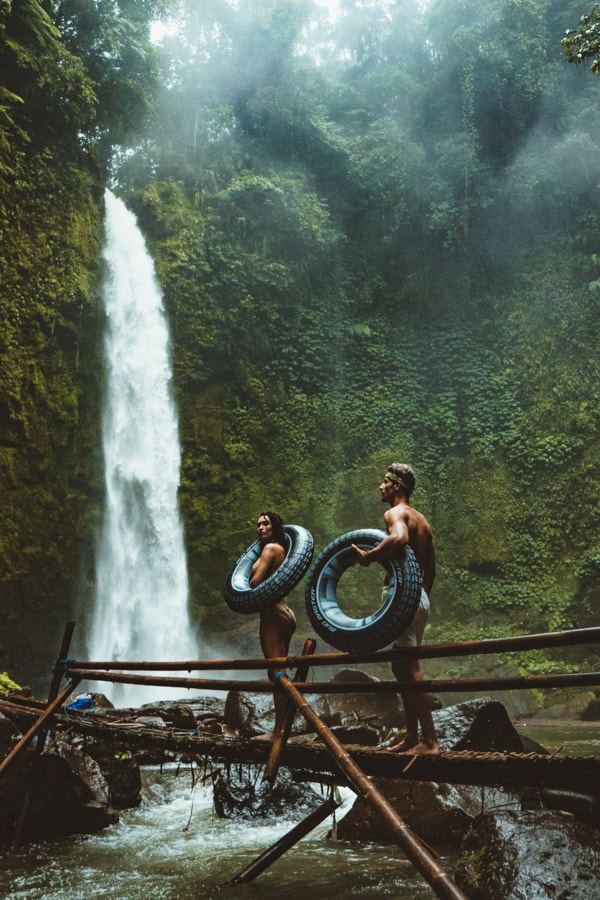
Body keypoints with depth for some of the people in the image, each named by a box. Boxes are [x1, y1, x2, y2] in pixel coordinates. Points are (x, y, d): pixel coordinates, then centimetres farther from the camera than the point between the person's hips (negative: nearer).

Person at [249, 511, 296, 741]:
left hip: (273, 614, -10)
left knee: (276, 672, -11)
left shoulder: (270, 548, -8)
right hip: (285, 612, 10)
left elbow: (256, 580, -16)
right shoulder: (280, 549, 20)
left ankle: (278, 730, -11)